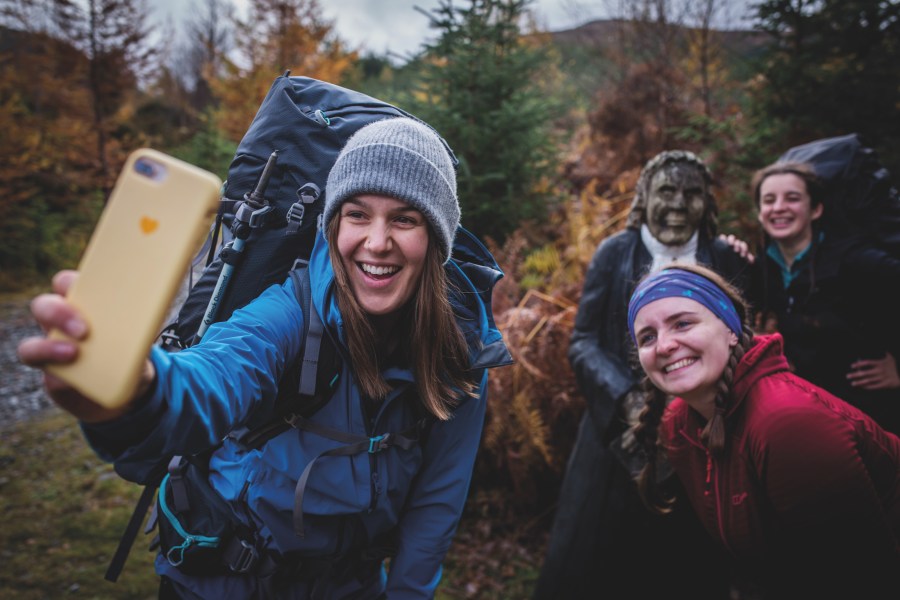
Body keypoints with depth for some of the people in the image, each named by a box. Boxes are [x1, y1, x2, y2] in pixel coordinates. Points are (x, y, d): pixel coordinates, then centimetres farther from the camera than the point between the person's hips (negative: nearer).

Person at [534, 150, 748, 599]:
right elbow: (583, 342, -4)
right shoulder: (615, 253, 0)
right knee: (588, 562, 5)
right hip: (622, 436, -1)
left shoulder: (726, 260, 5)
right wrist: (628, 400, -18)